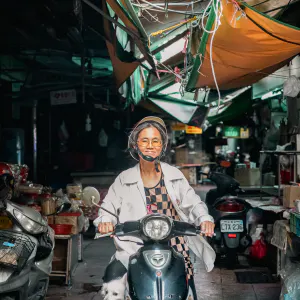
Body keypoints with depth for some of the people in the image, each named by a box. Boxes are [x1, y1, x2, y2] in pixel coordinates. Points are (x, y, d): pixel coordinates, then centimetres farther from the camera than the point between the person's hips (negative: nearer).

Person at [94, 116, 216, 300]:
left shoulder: (175, 175, 5)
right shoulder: (124, 179, 4)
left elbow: (192, 202, 5)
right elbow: (109, 206, 0)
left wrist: (204, 218, -14)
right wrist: (105, 221, -21)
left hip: (176, 247, 1)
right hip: (137, 249, -1)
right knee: (112, 284, -22)